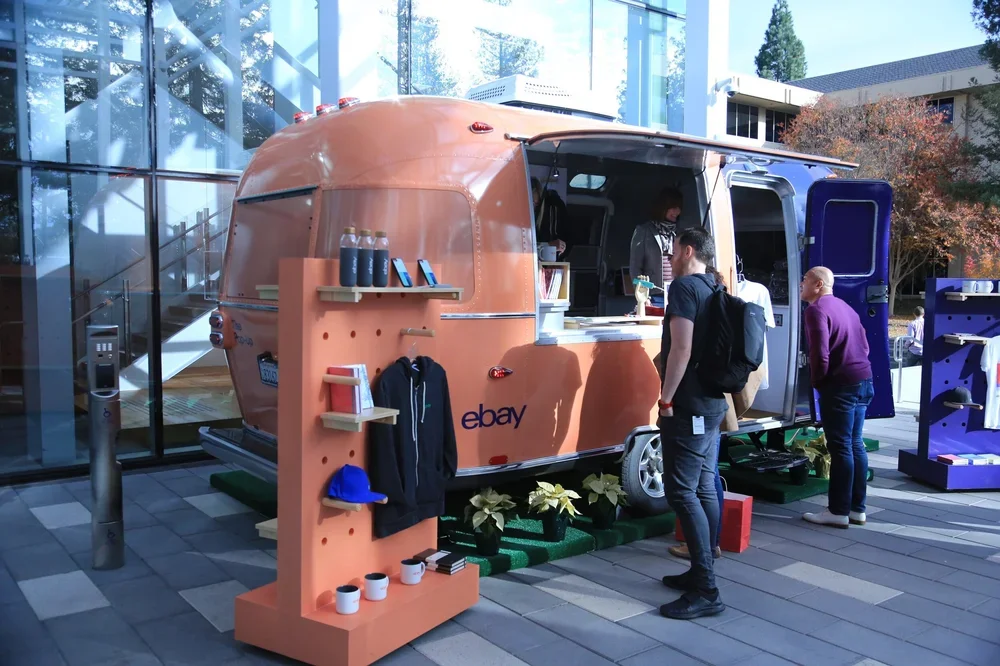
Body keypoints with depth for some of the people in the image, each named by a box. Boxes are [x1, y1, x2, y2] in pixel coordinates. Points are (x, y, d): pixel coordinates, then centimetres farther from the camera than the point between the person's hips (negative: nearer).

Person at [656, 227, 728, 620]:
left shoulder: (684, 287, -12)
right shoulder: (715, 290, 16)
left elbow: (681, 350, -21)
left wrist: (666, 400, -15)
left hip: (688, 407, -10)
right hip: (712, 404, 10)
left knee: (682, 492, -9)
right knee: (704, 489, 13)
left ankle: (705, 591, -9)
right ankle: (702, 573, 22)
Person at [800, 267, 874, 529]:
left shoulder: (816, 310, -11)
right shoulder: (845, 307, 18)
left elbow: (819, 353, -19)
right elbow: (864, 345, 21)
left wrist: (817, 381, -5)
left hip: (840, 384, -9)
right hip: (863, 381, 9)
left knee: (840, 447, -4)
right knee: (855, 444, 12)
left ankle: (839, 511, 2)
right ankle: (857, 508, 18)